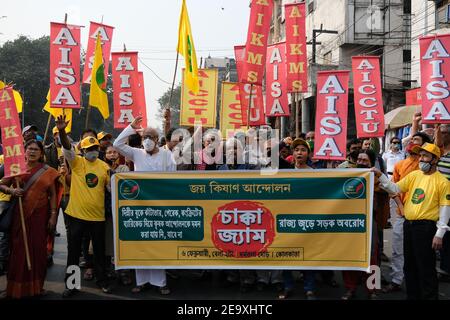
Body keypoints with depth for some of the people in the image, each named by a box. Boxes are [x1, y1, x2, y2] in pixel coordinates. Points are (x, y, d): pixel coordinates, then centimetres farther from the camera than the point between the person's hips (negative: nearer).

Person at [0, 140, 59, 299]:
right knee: (19, 248, 2)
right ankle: (17, 286, 12)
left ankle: (36, 285, 15)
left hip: (40, 215, 0)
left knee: (38, 248, 3)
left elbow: (53, 195, 4)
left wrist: (53, 215, -3)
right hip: (20, 214, 0)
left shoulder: (48, 171, 4)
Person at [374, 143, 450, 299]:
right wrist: (380, 176, -11)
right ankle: (412, 295, 29)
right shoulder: (414, 175, 9)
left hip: (426, 227, -6)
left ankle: (430, 296, 11)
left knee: (426, 268, -1)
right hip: (408, 225, 6)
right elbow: (395, 188, 4)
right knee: (410, 266, 16)